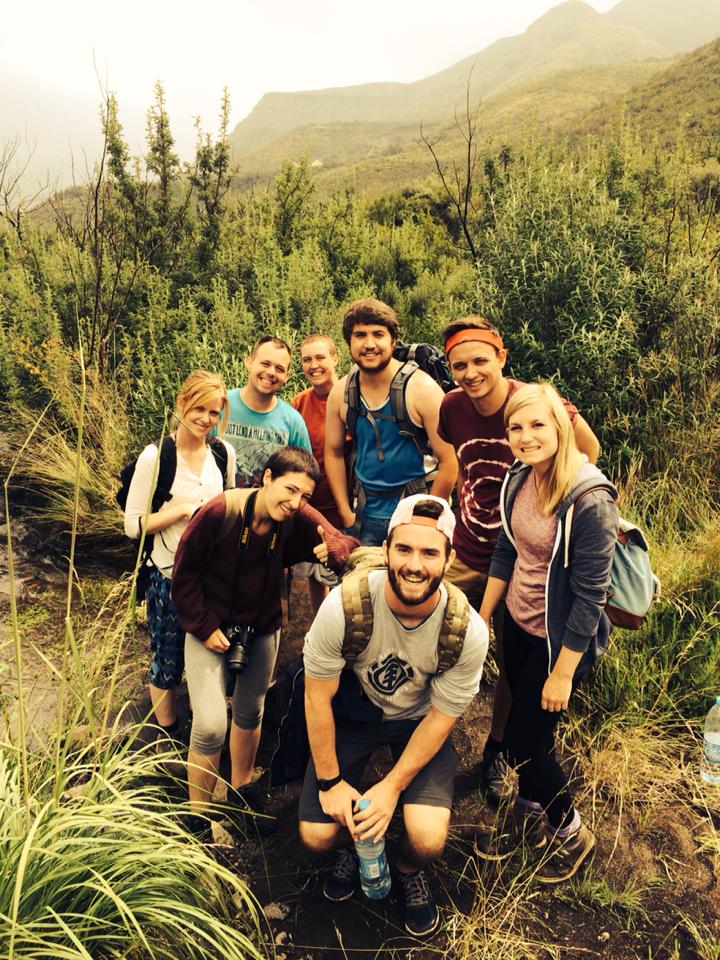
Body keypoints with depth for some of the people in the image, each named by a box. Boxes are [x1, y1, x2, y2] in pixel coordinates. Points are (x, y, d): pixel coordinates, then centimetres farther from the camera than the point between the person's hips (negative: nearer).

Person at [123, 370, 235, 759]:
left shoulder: (224, 453, -1)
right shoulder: (155, 457, -15)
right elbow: (133, 524, -13)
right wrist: (183, 509, -22)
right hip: (169, 578, -4)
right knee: (167, 663, 12)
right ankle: (167, 737, 36)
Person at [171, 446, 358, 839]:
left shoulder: (298, 518, -18)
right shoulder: (218, 512, -26)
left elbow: (347, 543, -18)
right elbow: (184, 574, -15)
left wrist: (333, 549, -41)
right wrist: (205, 627, -15)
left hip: (262, 627, 4)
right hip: (211, 626, -4)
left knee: (250, 713, 21)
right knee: (210, 727, -11)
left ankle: (240, 790, 47)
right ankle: (197, 816, 16)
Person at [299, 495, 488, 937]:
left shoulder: (469, 631, -28)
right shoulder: (345, 605, -31)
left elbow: (440, 717, -13)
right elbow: (318, 698, -16)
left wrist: (392, 787, -14)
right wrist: (330, 781, -10)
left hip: (418, 720, 0)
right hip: (352, 713, 0)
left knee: (428, 840, -18)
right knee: (317, 834, -10)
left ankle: (411, 871, 21)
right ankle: (351, 845, 29)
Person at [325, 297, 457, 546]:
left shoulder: (421, 388, -15)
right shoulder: (340, 393, -3)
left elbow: (448, 463, -14)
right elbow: (333, 453, 9)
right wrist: (346, 514, 5)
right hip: (366, 514, 4)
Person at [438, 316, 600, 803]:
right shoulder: (452, 406, -8)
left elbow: (588, 452, -1)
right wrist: (468, 501, 8)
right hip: (465, 557, 3)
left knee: (515, 665, 13)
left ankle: (498, 751, 38)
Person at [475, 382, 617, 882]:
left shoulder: (589, 499, -27)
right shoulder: (519, 477, -6)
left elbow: (591, 594, -22)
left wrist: (563, 672, -17)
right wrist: (481, 619, 11)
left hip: (561, 637, -6)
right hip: (518, 624, 7)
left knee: (525, 740, 5)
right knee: (524, 729, 21)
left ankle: (571, 833, 33)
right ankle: (530, 817, 46)